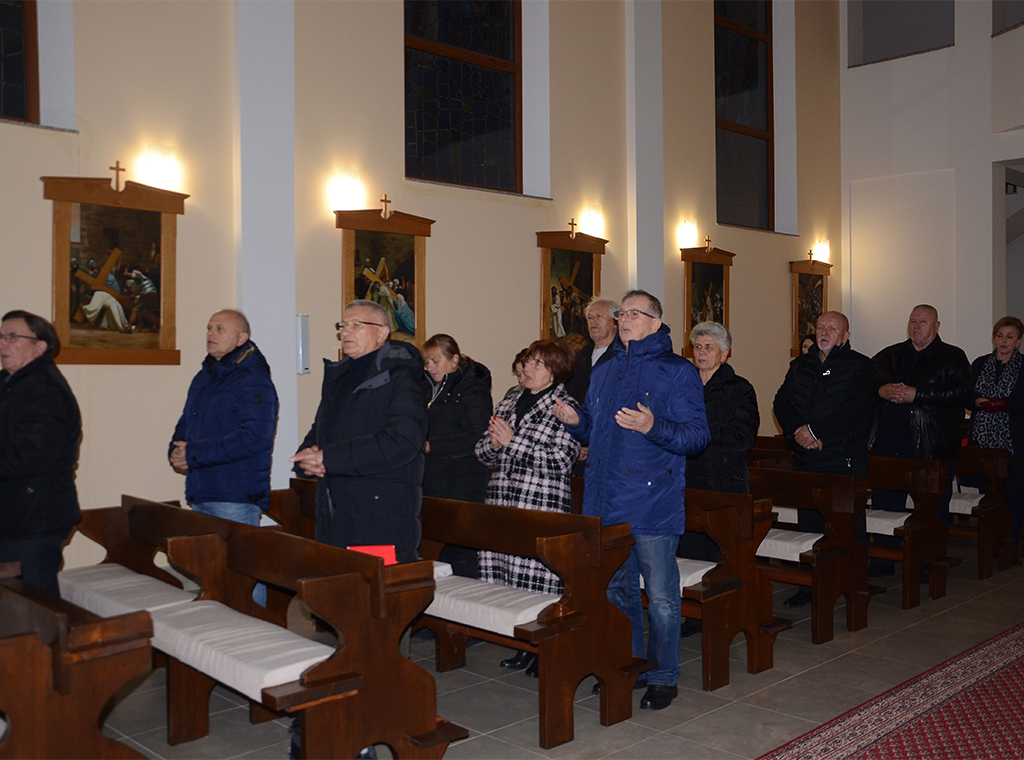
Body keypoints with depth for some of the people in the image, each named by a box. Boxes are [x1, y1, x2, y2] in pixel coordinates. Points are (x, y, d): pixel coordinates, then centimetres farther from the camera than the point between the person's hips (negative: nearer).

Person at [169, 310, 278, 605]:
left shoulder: (254, 382, -12)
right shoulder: (203, 378, 17)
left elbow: (255, 437, -23)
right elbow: (185, 425, 25)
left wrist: (194, 453, -19)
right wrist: (176, 451, 1)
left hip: (236, 497, -9)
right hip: (201, 493, 9)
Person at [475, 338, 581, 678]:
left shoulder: (566, 407, -2)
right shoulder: (507, 404, 17)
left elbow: (561, 461, -13)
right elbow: (482, 451, 17)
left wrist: (513, 441, -15)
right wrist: (494, 444, -6)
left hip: (543, 507, -6)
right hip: (502, 502, 6)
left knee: (537, 580, -6)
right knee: (505, 578, 7)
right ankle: (522, 647, 23)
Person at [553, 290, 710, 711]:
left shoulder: (678, 372, -4)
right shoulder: (604, 372, 15)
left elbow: (697, 435, -11)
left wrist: (653, 428, -25)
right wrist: (575, 422, 3)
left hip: (654, 506, -6)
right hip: (606, 503, 6)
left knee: (661, 596, 2)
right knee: (617, 590, 15)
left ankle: (663, 677, 17)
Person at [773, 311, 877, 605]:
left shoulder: (860, 366, -1)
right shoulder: (800, 365, 16)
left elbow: (856, 410, -14)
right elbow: (782, 402, 8)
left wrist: (815, 431, -17)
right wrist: (798, 431, -11)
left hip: (844, 462, -4)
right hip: (805, 462, 5)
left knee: (849, 528, 0)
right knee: (808, 525, 8)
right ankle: (809, 586, 18)